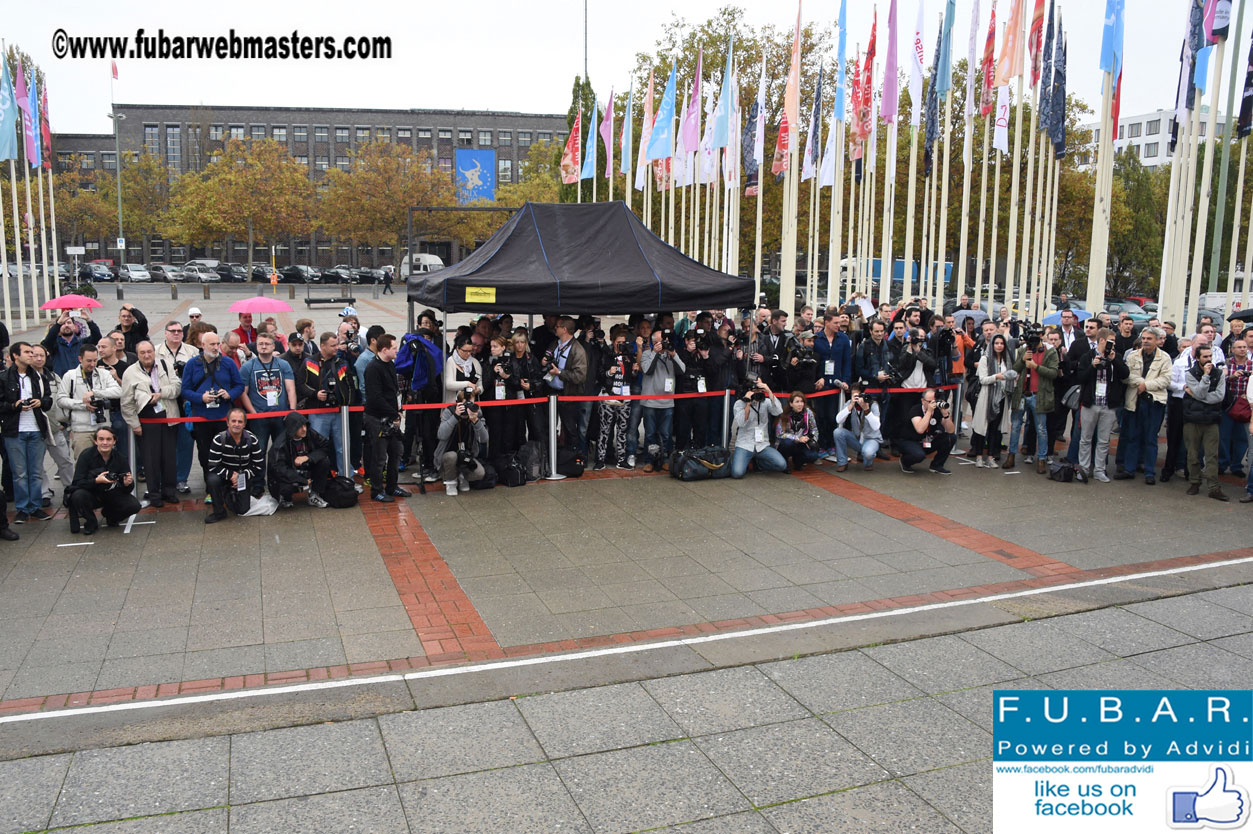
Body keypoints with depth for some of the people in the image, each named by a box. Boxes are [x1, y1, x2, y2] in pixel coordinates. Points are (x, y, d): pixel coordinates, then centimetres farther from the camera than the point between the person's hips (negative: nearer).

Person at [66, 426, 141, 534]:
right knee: (78, 496, -35)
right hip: (91, 494, -2)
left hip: (111, 494, 2)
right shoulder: (86, 455, -16)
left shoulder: (119, 458, -10)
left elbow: (127, 490, -8)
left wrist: (127, 484, -33)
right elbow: (77, 483, -20)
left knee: (134, 505, -23)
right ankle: (91, 522, -3)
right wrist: (96, 481, -37)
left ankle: (110, 515, 12)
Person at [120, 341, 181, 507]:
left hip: (168, 418, 3)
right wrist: (134, 424, -4)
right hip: (146, 421, -3)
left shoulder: (165, 367, 8)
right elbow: (127, 403, -1)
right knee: (151, 458, 0)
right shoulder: (130, 373, 0)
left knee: (170, 456, 7)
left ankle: (169, 490, 20)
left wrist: (161, 393, -15)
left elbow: (177, 385, 0)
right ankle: (154, 494, 10)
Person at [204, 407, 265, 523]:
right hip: (225, 474, -1)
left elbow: (258, 465, -6)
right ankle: (219, 512, -11)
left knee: (242, 510, -7)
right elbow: (213, 466, -19)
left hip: (244, 477, 1)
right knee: (213, 479, -35)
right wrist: (231, 475, -27)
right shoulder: (219, 439, -18)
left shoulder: (251, 439, -12)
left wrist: (242, 476, -17)